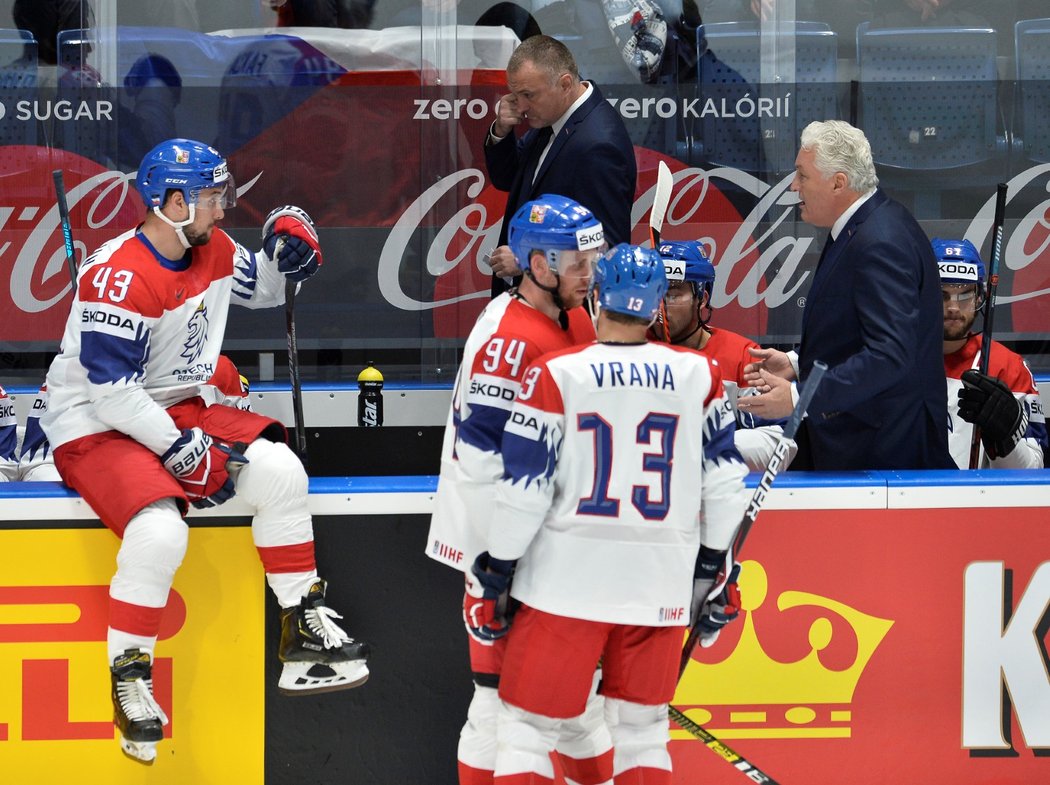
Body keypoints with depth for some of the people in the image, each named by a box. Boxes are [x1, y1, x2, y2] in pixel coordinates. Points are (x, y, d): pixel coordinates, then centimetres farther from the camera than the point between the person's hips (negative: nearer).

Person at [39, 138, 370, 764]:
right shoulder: (119, 277, -25)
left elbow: (261, 289, 22)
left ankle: (303, 625, 5)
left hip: (175, 410, 8)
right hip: (93, 427, -8)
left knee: (278, 470, -7)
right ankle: (130, 683, -17)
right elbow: (110, 389, -26)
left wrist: (284, 254, -2)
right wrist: (183, 450, -23)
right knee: (159, 530, -31)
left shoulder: (212, 250, 1)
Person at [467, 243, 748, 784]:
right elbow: (724, 478, 6)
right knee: (643, 730, 15)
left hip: (567, 579, -3)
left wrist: (497, 574, 3)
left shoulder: (554, 376, -8)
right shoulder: (699, 375, 0)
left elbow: (524, 488, -8)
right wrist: (712, 568, 18)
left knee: (526, 726, 5)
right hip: (660, 586, 3)